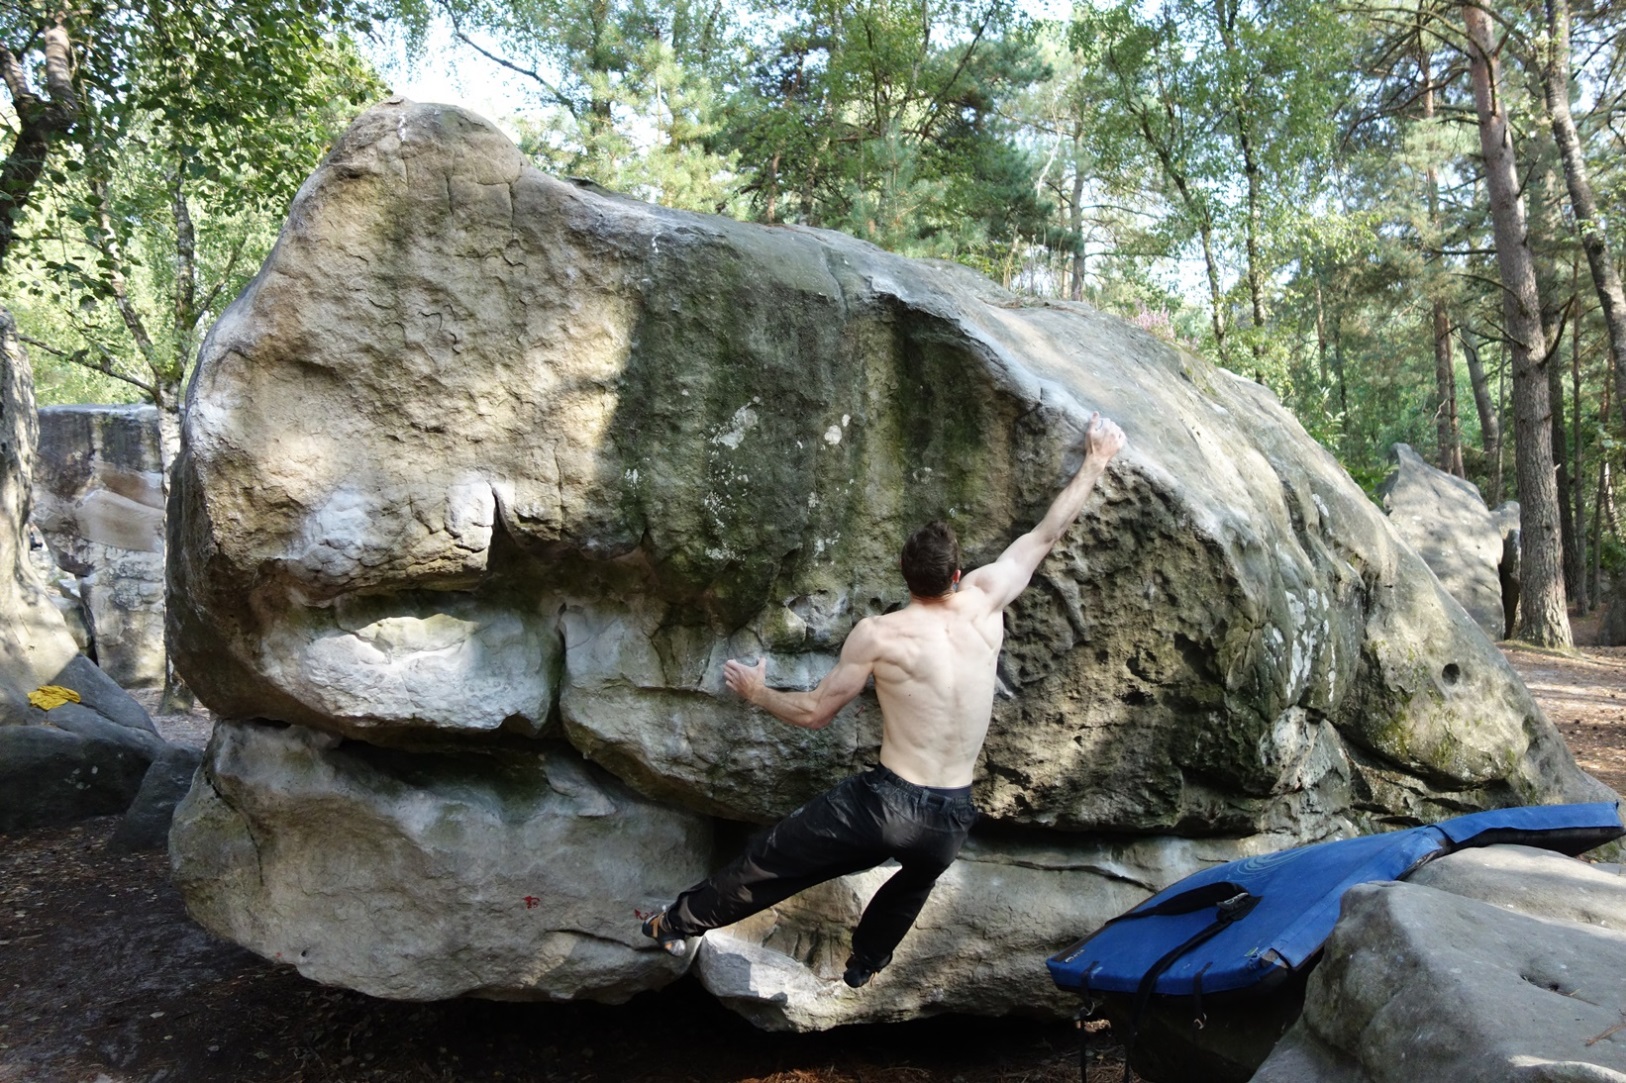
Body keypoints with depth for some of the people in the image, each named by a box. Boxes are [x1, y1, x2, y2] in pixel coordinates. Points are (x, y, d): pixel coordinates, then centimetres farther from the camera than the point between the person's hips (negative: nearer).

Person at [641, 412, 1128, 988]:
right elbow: (1045, 534, 9)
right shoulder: (985, 602, -2)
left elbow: (814, 712, -3)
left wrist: (756, 690, 15)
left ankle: (679, 923, 33)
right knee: (917, 878, 39)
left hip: (884, 802, -4)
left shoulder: (878, 634, -10)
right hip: (952, 819, 4)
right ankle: (864, 963, 53)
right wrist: (1096, 461, 20)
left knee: (770, 860, 17)